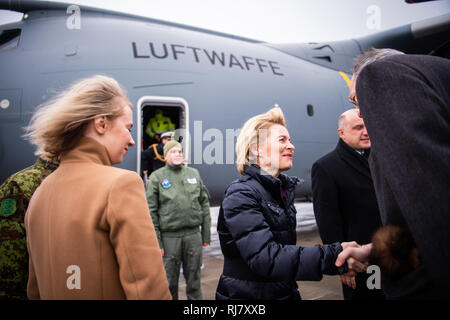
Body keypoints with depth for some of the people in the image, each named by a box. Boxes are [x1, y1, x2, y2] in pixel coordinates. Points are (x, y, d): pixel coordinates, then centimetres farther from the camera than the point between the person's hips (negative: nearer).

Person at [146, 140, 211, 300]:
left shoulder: (194, 173, 10)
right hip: (169, 236, -2)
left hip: (193, 234, 3)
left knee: (194, 278, 13)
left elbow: (204, 203, 11)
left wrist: (206, 234, 8)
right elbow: (151, 211, -3)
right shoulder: (157, 177, 0)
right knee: (170, 281, 8)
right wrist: (156, 242, -8)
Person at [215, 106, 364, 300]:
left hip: (285, 293, 8)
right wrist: (333, 256, -38)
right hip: (246, 294, -7)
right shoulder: (240, 195, -20)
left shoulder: (283, 188, 6)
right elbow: (264, 257, -32)